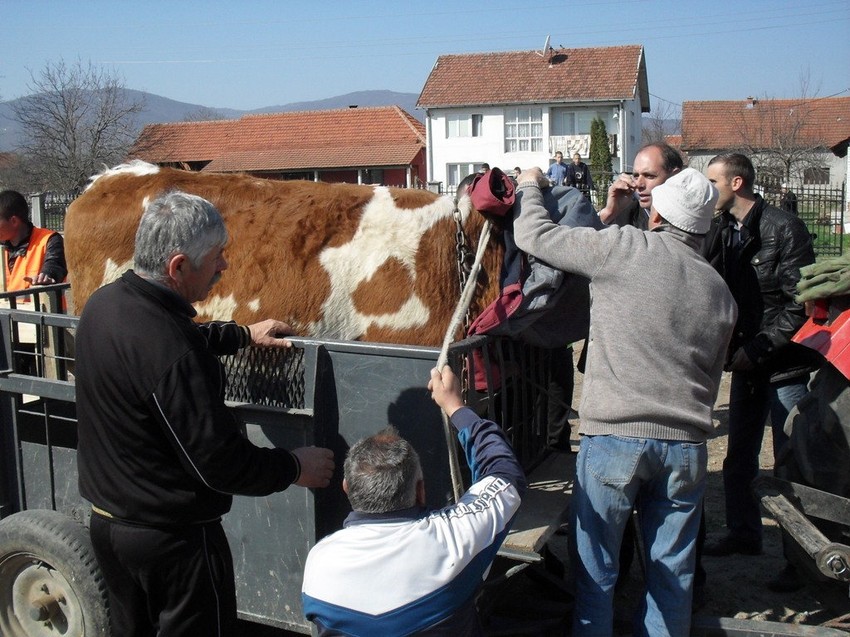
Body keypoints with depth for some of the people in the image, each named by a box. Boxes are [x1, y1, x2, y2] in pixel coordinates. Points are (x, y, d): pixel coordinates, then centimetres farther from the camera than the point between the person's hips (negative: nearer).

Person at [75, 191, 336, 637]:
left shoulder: (103, 303, -3)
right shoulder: (170, 352, -31)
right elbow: (221, 462, -25)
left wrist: (244, 334, 25)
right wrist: (296, 467, -10)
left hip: (105, 518, 9)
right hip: (171, 537, -8)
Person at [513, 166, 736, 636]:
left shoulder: (624, 247, -6)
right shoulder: (720, 291, 11)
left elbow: (534, 236, 1)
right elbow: (711, 378, 17)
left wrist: (529, 186, 19)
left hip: (615, 438, -5)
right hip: (686, 445, 5)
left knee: (596, 567, 9)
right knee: (672, 569, 15)